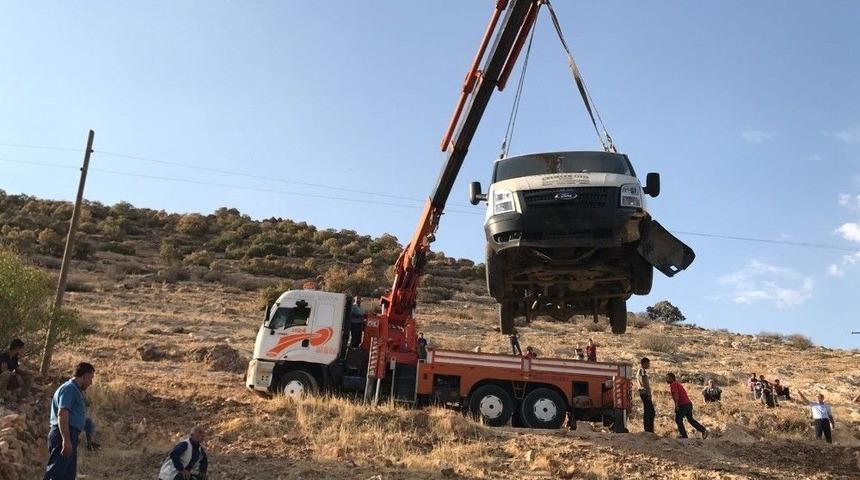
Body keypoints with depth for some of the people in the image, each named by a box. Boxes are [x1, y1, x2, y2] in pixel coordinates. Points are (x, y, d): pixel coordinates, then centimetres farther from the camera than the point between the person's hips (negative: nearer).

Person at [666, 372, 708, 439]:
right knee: (690, 419, 17)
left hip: (683, 405, -10)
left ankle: (683, 435, 2)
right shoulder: (677, 383, 21)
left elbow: (676, 394, -25)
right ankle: (703, 430, 13)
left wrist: (676, 404, -34)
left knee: (678, 419, 0)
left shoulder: (673, 384, -9)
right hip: (689, 403, 10)